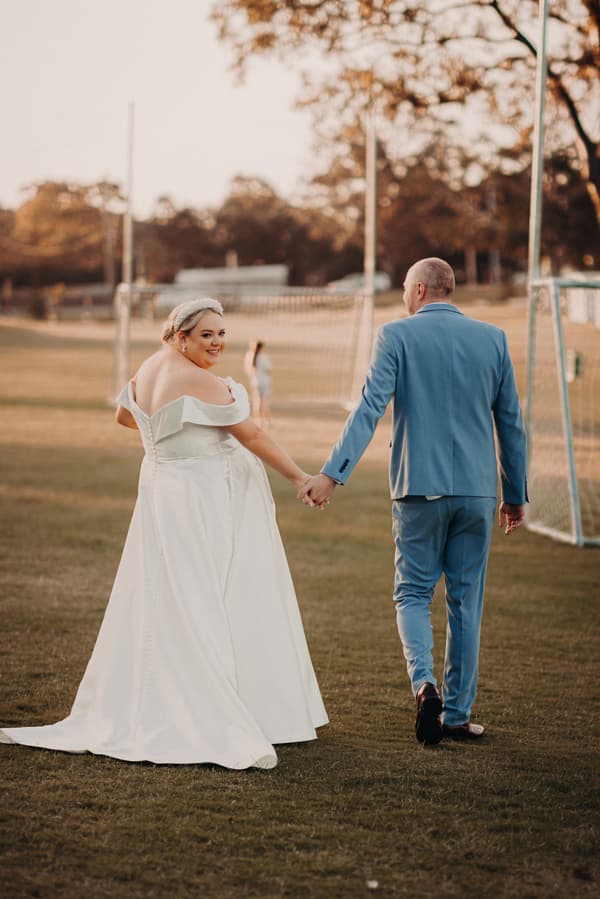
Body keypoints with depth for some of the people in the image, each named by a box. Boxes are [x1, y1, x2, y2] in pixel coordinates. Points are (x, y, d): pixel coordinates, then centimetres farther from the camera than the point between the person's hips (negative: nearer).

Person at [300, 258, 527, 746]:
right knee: (466, 601, 10)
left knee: (412, 594, 10)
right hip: (478, 489, 2)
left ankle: (425, 682, -15)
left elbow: (370, 408, -14)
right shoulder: (492, 338, 5)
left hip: (420, 488, -2)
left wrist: (332, 474, -16)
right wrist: (516, 495, 15)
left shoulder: (397, 335, -4)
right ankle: (457, 713, 14)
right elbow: (511, 423, 8)